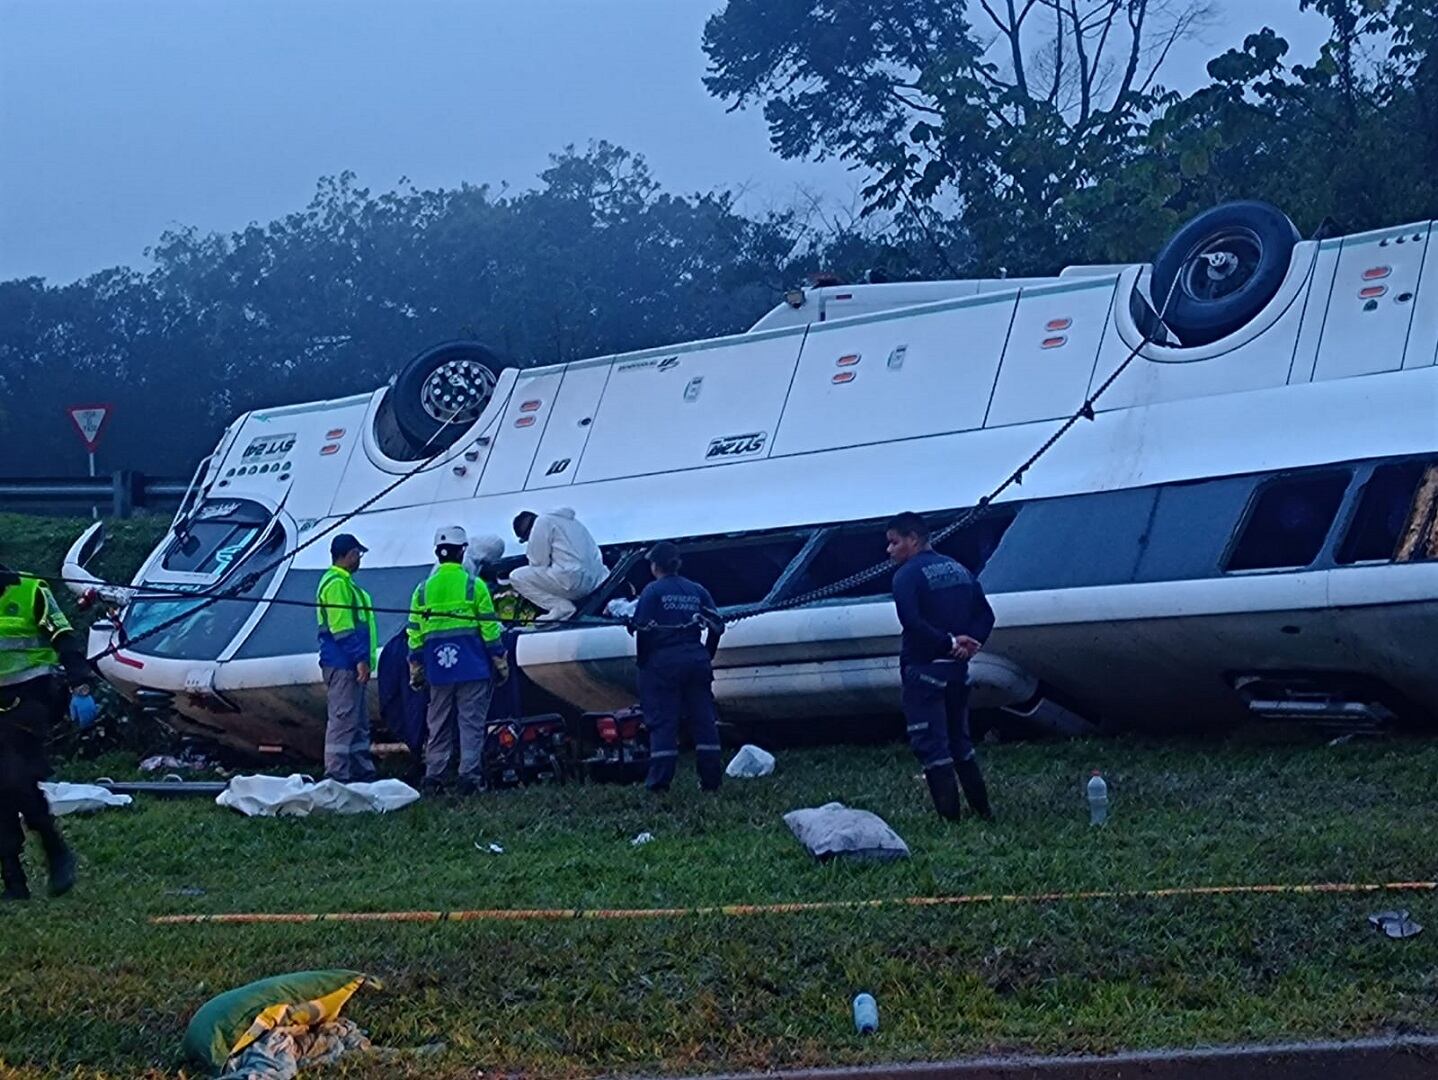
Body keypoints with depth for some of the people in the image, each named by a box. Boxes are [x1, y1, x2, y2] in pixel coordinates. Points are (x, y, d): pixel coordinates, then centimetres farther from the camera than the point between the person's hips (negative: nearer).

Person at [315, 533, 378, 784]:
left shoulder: (344, 582, 21)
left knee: (359, 721, 14)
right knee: (343, 718, -9)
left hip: (350, 665, 11)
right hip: (343, 664, -11)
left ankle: (362, 770, 20)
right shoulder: (336, 583, -13)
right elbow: (341, 628, -20)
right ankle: (336, 774, -9)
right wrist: (361, 659, -21)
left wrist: (364, 660, 21)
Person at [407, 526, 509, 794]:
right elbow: (489, 627, -5)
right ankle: (469, 776, -6)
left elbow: (415, 633, 8)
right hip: (472, 668, -3)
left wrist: (416, 669, 15)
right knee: (471, 722, -1)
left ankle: (433, 776, 10)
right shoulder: (474, 586, -4)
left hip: (438, 671, 3)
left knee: (438, 724, 10)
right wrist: (500, 661, 2)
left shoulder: (423, 589, 6)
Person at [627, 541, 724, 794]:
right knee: (703, 719, 8)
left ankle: (660, 780, -5)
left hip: (662, 662, -4)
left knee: (663, 721, -1)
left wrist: (641, 660, 3)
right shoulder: (697, 591, 10)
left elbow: (642, 629, -9)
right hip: (696, 660, 4)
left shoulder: (653, 591, -4)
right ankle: (710, 779, 9)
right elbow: (716, 626, 7)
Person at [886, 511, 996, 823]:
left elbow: (911, 621, -24)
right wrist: (969, 643, -1)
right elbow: (985, 614, 11)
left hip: (924, 670, -7)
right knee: (960, 741, 20)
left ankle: (950, 817, -6)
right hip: (957, 669, 7)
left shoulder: (907, 575, -10)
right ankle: (983, 810, 24)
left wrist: (949, 642, -16)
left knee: (931, 745, -3)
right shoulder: (959, 569, 13)